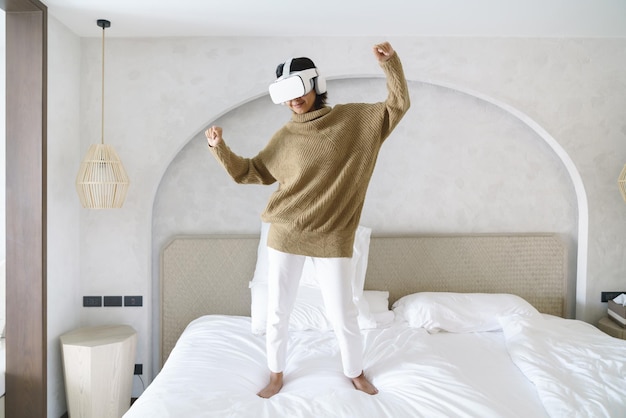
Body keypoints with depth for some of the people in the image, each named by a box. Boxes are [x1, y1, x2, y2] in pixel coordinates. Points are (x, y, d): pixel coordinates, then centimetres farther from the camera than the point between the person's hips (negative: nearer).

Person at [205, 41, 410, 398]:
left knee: (344, 315, 10)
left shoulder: (353, 119, -1)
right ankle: (277, 375, 35)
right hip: (286, 236, 2)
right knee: (277, 312, 11)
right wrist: (220, 148, -6)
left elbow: (398, 106, 1)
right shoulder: (285, 137, 3)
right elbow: (250, 172, 8)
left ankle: (356, 372, 37)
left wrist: (390, 62, -12)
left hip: (332, 239, -1)